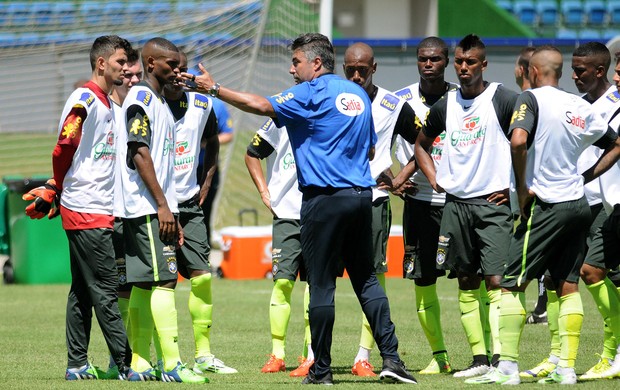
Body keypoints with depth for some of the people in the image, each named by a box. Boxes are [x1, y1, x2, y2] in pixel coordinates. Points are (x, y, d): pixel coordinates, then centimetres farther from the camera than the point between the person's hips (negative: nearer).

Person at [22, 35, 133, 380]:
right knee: (105, 290, -8)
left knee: (83, 290, 10)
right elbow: (63, 150, -14)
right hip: (86, 212, -9)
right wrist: (54, 192, 0)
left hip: (102, 211, 9)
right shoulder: (85, 100, -12)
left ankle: (78, 364, 12)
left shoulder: (109, 104, 17)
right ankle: (126, 363, -9)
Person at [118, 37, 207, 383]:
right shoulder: (140, 99, -8)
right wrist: (162, 206, -19)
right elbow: (140, 153, -16)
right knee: (164, 280, -13)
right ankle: (172, 365, -16)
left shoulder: (161, 103, 20)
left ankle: (139, 364, 8)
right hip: (147, 208, -9)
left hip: (160, 209, 9)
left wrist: (172, 214, 19)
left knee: (144, 285, 8)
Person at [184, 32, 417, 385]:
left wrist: (214, 88, -15)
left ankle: (321, 370, 2)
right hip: (361, 196, 7)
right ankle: (391, 357, 3)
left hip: (324, 199, -7)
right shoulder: (358, 95, 16)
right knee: (366, 279, 12)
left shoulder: (313, 93, -7)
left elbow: (262, 106, -18)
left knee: (322, 285, -1)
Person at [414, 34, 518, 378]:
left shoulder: (502, 99, -6)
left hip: (493, 202, -6)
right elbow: (421, 144, 26)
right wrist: (434, 179, 13)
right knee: (466, 282, 8)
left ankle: (500, 358, -18)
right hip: (456, 203, 6)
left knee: (496, 279, -13)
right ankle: (479, 359, 14)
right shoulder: (445, 105, 10)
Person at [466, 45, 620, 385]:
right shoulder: (580, 106, 11)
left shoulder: (532, 98, -8)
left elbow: (518, 141, -26)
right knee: (568, 286, 11)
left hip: (545, 205, -7)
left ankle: (507, 367, -8)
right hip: (578, 204, 7)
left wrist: (522, 188, -15)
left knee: (512, 284, -3)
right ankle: (567, 367, 8)